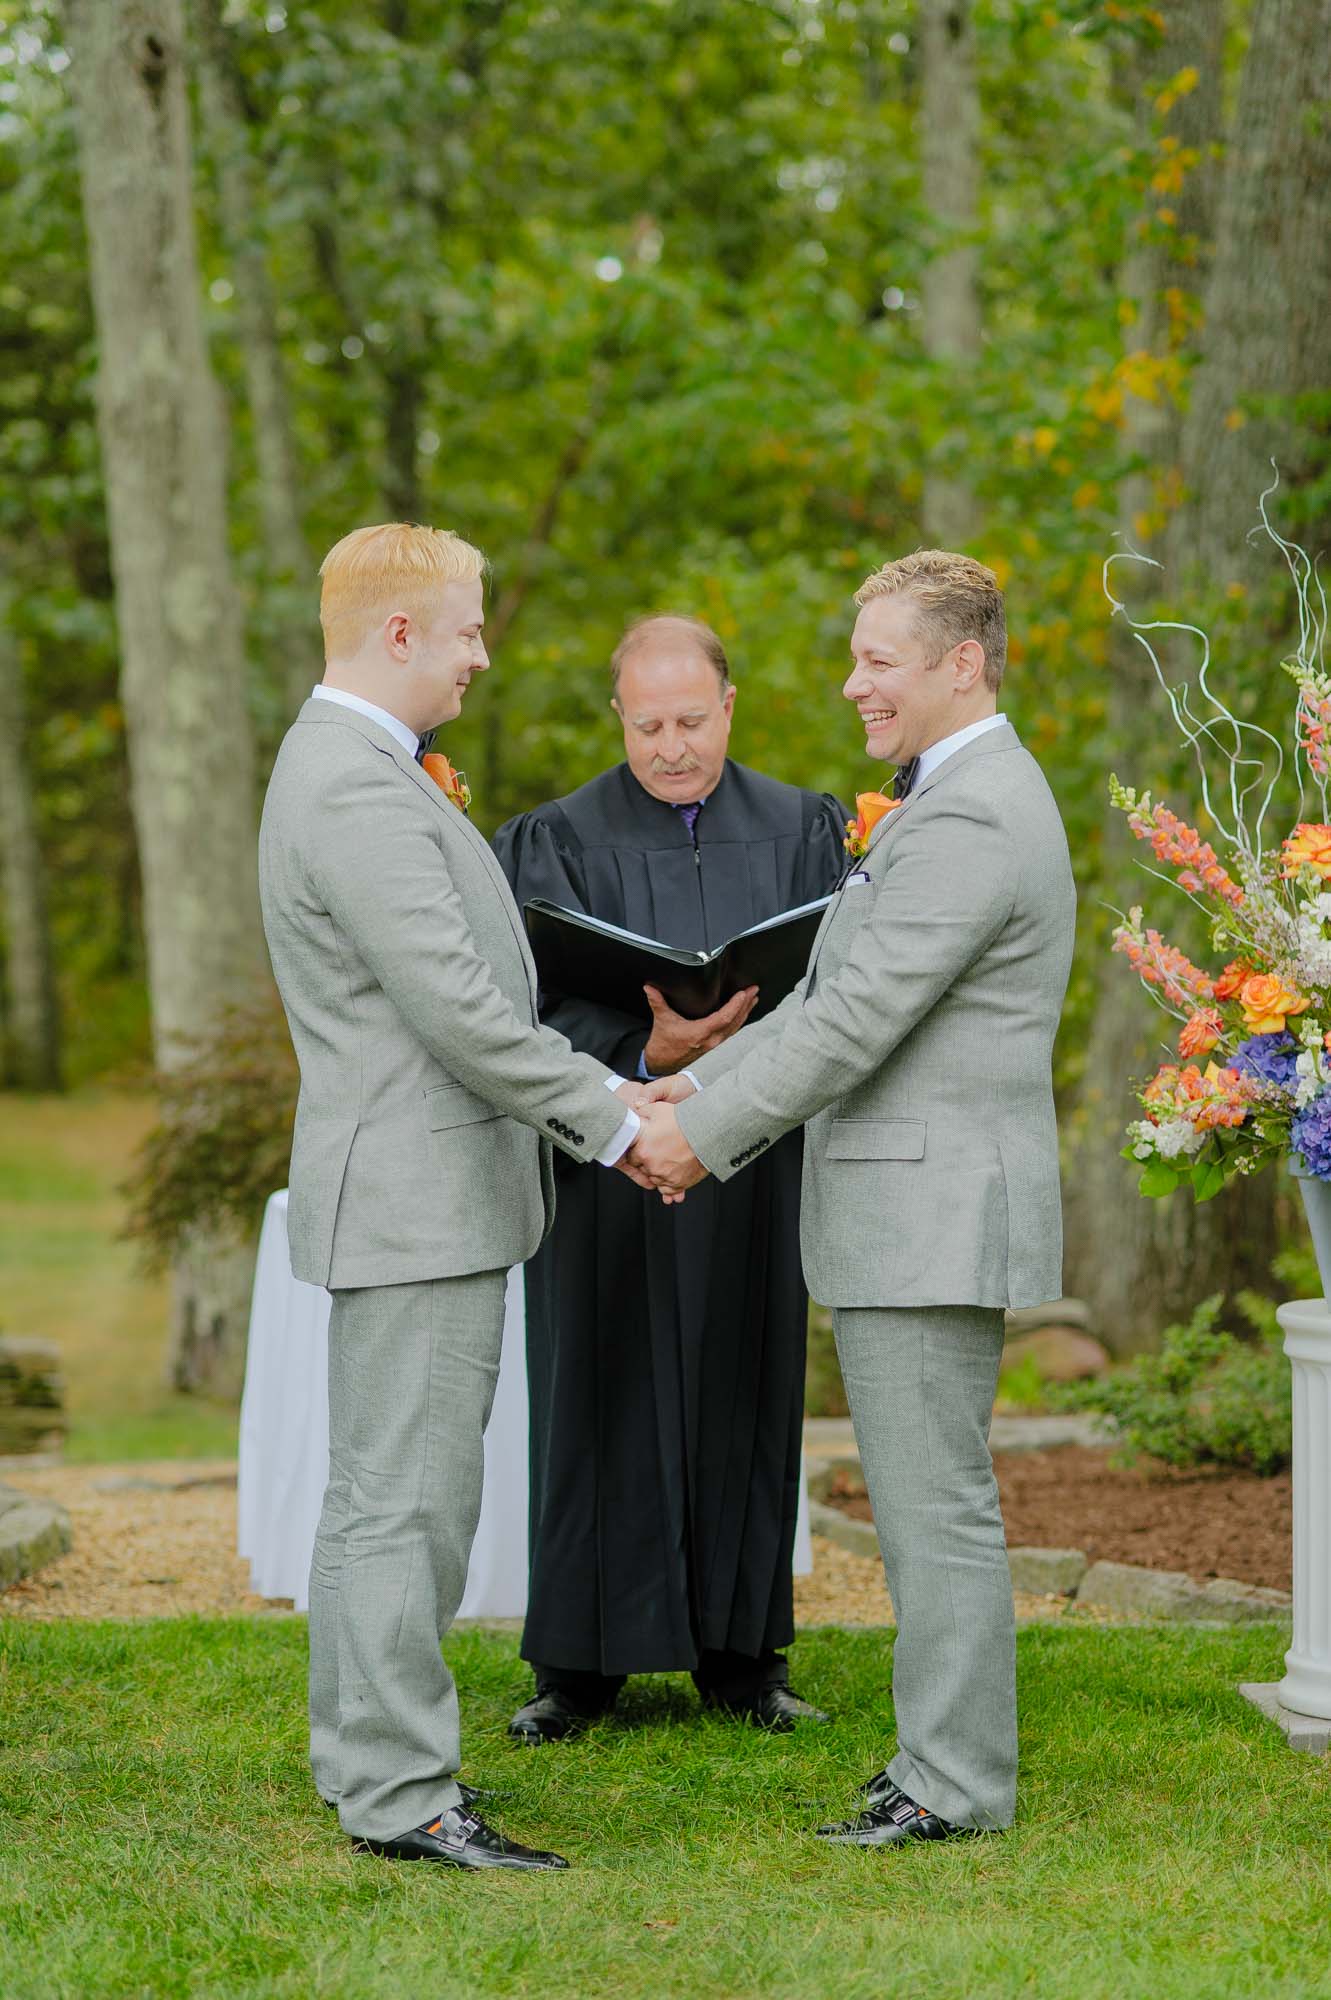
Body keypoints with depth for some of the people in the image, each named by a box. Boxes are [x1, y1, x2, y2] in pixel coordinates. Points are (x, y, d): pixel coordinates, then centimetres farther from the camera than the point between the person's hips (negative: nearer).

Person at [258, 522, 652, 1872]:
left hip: (428, 1189, 11)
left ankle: (365, 1752, 25)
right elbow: (458, 1010, -23)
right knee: (406, 1498, -7)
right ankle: (401, 1796, -2)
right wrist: (613, 1120, -15)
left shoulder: (358, 772, 16)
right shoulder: (359, 791, -19)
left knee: (385, 1492, 16)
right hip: (416, 1199, -11)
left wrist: (604, 1099, 17)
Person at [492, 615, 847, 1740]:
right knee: (608, 1402, 2)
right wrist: (646, 1054, -27)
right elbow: (545, 1012, -9)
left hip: (753, 1177, 2)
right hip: (612, 1179, -2)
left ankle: (740, 1655, 16)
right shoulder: (560, 843, -1)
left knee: (741, 1397, 7)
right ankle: (584, 1665, 10)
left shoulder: (800, 833, 6)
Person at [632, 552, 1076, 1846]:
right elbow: (832, 998, 18)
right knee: (925, 1498, 15)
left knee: (936, 1502, -5)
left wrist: (706, 1134, -13)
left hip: (935, 1216, -11)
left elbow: (857, 1018, -20)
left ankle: (955, 1785, 2)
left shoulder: (971, 822, -18)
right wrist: (701, 1086, 8)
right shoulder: (957, 802, 18)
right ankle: (948, 1749, 24)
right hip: (909, 1215, 11)